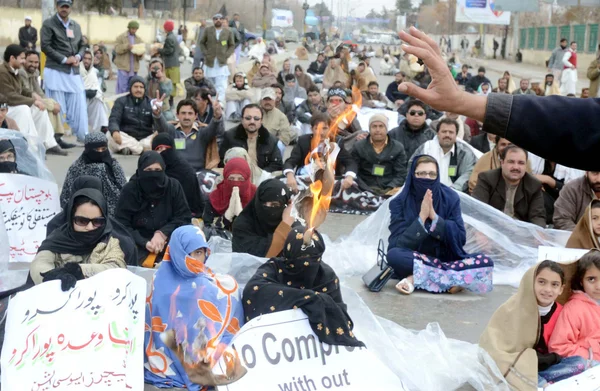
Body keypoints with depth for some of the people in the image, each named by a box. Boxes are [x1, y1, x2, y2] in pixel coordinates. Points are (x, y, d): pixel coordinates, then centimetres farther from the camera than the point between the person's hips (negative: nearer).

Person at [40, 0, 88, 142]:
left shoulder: (76, 25, 17)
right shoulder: (48, 24, -2)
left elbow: (82, 45, 19)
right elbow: (45, 46, -10)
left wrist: (78, 57, -3)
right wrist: (64, 59, -14)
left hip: (73, 72, 5)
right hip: (55, 71, -5)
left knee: (79, 105, 4)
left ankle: (83, 136, 11)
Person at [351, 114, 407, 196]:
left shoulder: (398, 148, 11)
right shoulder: (358, 147, 11)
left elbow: (401, 174, 6)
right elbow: (353, 171, 3)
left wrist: (390, 188, -12)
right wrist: (367, 190, -11)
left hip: (389, 193, 0)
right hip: (365, 192, 0)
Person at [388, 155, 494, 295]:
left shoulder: (450, 198, -4)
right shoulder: (399, 202, -9)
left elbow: (461, 238, -9)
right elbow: (398, 244, -16)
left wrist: (434, 216, -20)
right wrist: (422, 217, -24)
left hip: (445, 259, 3)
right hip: (413, 259, -2)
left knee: (485, 262, -24)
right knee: (394, 255, -35)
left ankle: (416, 279, -27)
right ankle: (451, 278, -27)